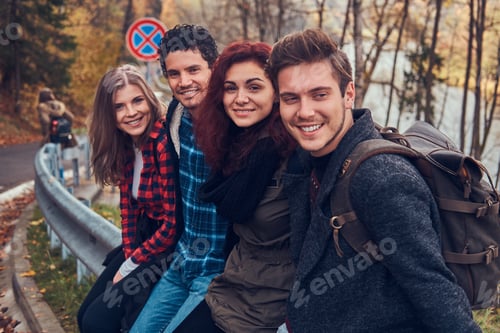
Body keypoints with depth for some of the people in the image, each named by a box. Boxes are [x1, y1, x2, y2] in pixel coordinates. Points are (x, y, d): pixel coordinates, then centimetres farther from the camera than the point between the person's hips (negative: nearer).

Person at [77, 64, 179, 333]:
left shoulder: (166, 143, -23)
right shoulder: (125, 145, 2)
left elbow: (173, 223, -21)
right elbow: (128, 206, 9)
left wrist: (129, 266, -11)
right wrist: (128, 255, -5)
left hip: (170, 250, -8)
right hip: (144, 240, 8)